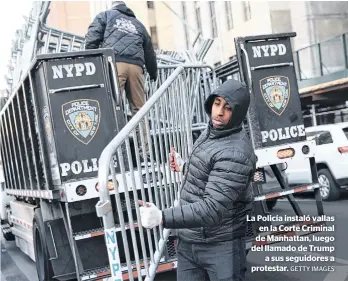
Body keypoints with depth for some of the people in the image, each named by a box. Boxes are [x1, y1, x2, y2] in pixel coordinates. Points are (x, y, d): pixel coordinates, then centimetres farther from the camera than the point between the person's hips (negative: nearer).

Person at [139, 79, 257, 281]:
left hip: (221, 246, -8)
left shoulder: (235, 153, -26)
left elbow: (213, 208, -32)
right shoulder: (212, 131, 3)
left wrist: (162, 217, -39)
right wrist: (184, 167, 24)